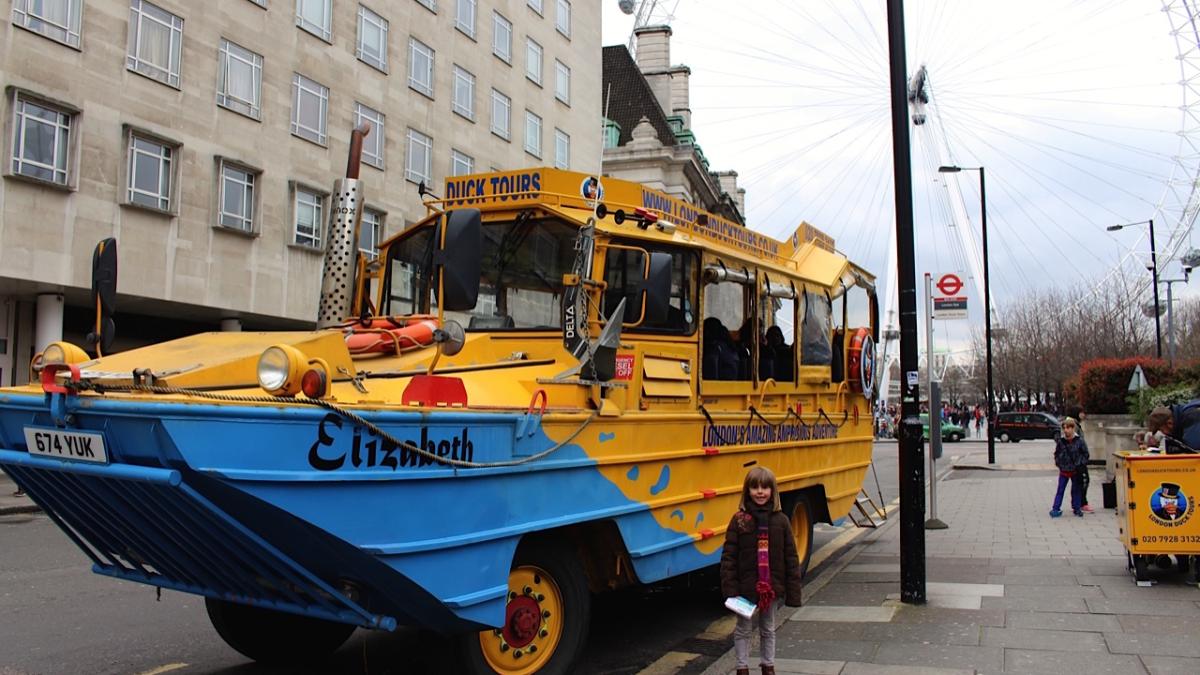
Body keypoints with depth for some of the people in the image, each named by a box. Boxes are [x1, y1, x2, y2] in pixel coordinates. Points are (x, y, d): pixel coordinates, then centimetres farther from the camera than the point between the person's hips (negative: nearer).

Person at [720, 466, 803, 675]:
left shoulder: (780, 520, -3)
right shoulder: (739, 520, -8)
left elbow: (791, 558, 0)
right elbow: (728, 556, -8)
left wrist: (793, 591, -3)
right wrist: (730, 587, -15)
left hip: (772, 587, 2)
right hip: (747, 587, -2)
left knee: (768, 629, 18)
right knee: (744, 629, 10)